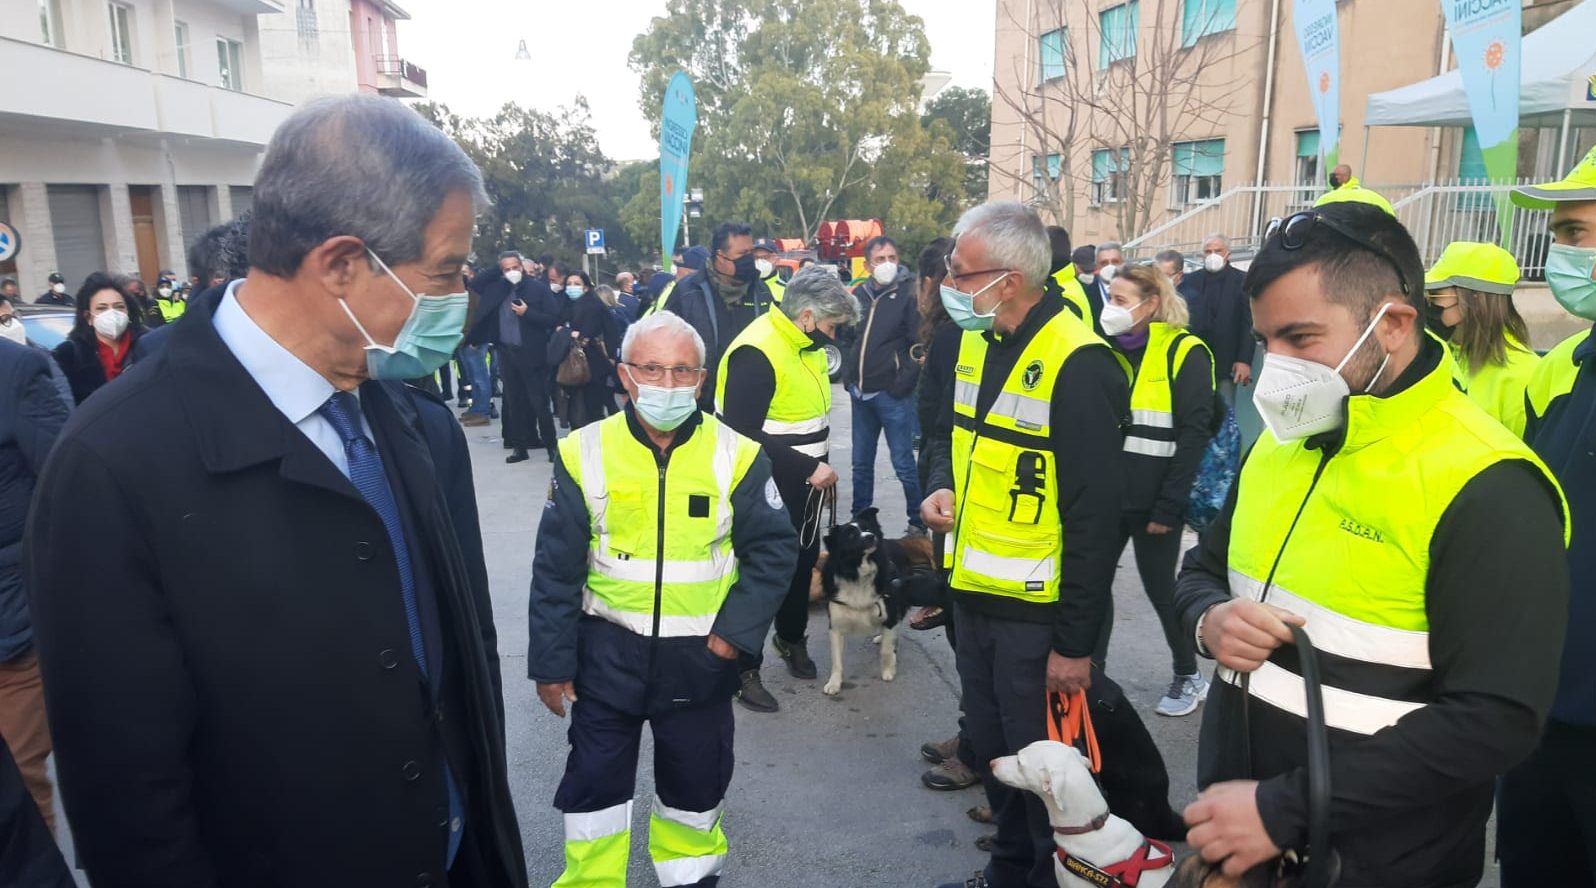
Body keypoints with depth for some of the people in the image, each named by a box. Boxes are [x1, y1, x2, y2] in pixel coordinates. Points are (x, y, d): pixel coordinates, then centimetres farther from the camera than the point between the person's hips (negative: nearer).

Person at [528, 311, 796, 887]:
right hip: (608, 650, 0)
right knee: (595, 778, 11)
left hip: (701, 654, 1)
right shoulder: (584, 453, -9)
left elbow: (773, 551, -2)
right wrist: (552, 660, -4)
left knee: (696, 776, 18)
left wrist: (737, 629, -11)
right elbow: (556, 568, -4)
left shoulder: (736, 456, -9)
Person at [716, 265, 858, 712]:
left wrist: (820, 466, 9)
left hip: (802, 486, 9)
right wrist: (808, 468, -24)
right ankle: (743, 668, 20)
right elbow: (743, 434, -27)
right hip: (765, 490, -8)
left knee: (803, 562, 21)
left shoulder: (804, 344, 5)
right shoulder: (756, 352, -24)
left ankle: (792, 637, 44)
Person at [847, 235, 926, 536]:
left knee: (904, 463, -2)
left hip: (892, 394, -6)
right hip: (861, 392, 6)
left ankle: (919, 523, 11)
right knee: (861, 462, 15)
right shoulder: (859, 293, 10)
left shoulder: (908, 293, -7)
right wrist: (849, 378, 11)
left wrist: (902, 384, -15)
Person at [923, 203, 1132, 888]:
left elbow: (1094, 515, -19)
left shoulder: (1077, 365, -20)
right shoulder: (975, 343, 5)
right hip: (973, 594, 8)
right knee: (990, 748, 22)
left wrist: (1075, 641, -16)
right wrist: (942, 486, -3)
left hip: (1037, 613, -8)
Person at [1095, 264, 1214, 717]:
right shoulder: (1107, 350, 9)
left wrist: (1168, 505, -16)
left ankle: (1189, 676, 29)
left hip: (1153, 502, -5)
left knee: (1160, 589, 8)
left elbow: (1194, 436, -12)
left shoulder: (1184, 352, -8)